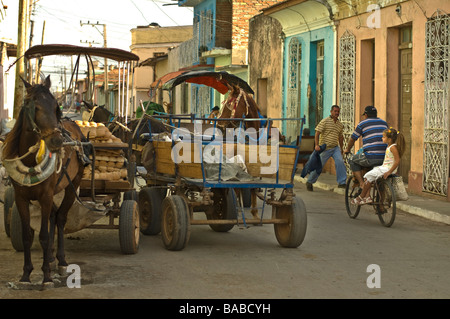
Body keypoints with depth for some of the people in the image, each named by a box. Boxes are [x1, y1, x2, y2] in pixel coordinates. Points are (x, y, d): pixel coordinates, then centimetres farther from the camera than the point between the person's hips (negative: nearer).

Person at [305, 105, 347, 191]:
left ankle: (342, 183, -17)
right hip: (325, 148, -4)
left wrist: (341, 148, 28)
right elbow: (317, 134, -11)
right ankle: (309, 182, 23)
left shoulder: (340, 124, 11)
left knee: (340, 162, -20)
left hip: (335, 148, 4)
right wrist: (317, 145, -22)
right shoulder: (325, 121, -7)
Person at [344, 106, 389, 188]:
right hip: (384, 158, 6)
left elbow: (352, 139, 12)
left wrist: (347, 149, 32)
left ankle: (362, 183, 5)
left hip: (371, 157, -6)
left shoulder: (363, 123, 6)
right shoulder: (384, 123, 20)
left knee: (352, 161, 17)